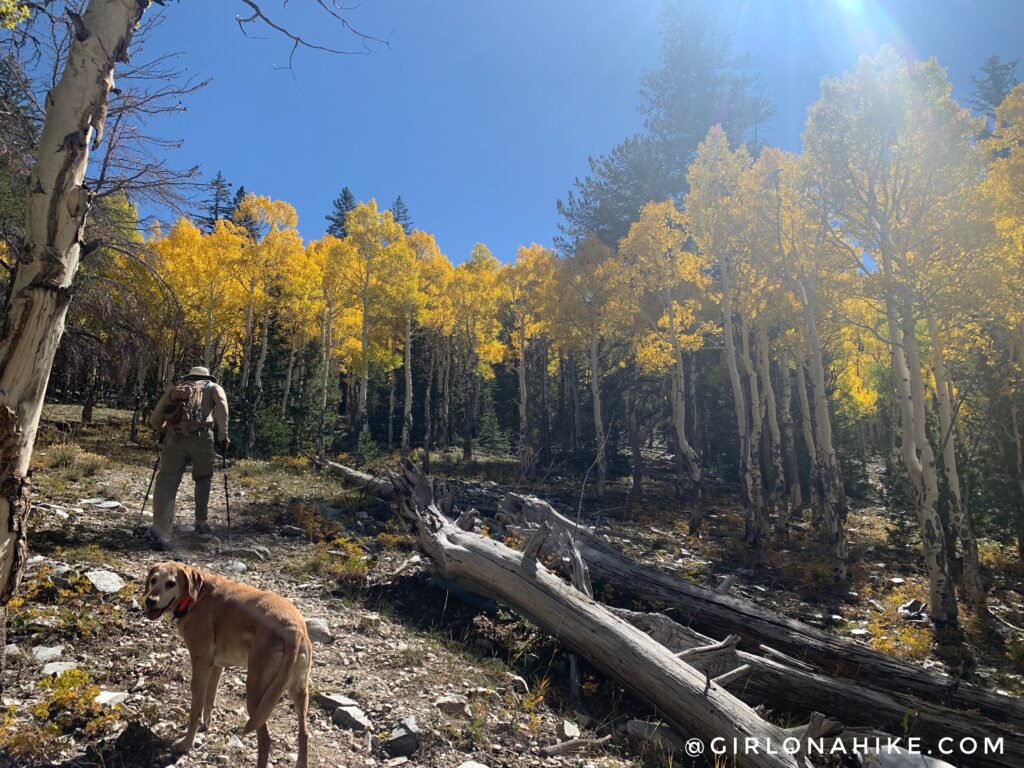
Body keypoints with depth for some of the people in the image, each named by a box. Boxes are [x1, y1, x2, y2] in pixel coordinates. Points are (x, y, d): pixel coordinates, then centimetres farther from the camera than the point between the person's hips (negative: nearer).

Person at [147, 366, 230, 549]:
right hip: (201, 438, -1)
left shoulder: (175, 387, 28)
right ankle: (201, 522, 27)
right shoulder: (213, 387, 22)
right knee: (203, 479, 20)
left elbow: (154, 420, 21)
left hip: (174, 439, 1)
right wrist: (223, 437, 4)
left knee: (166, 483, 0)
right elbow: (222, 408, -1)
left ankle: (161, 533, -13)